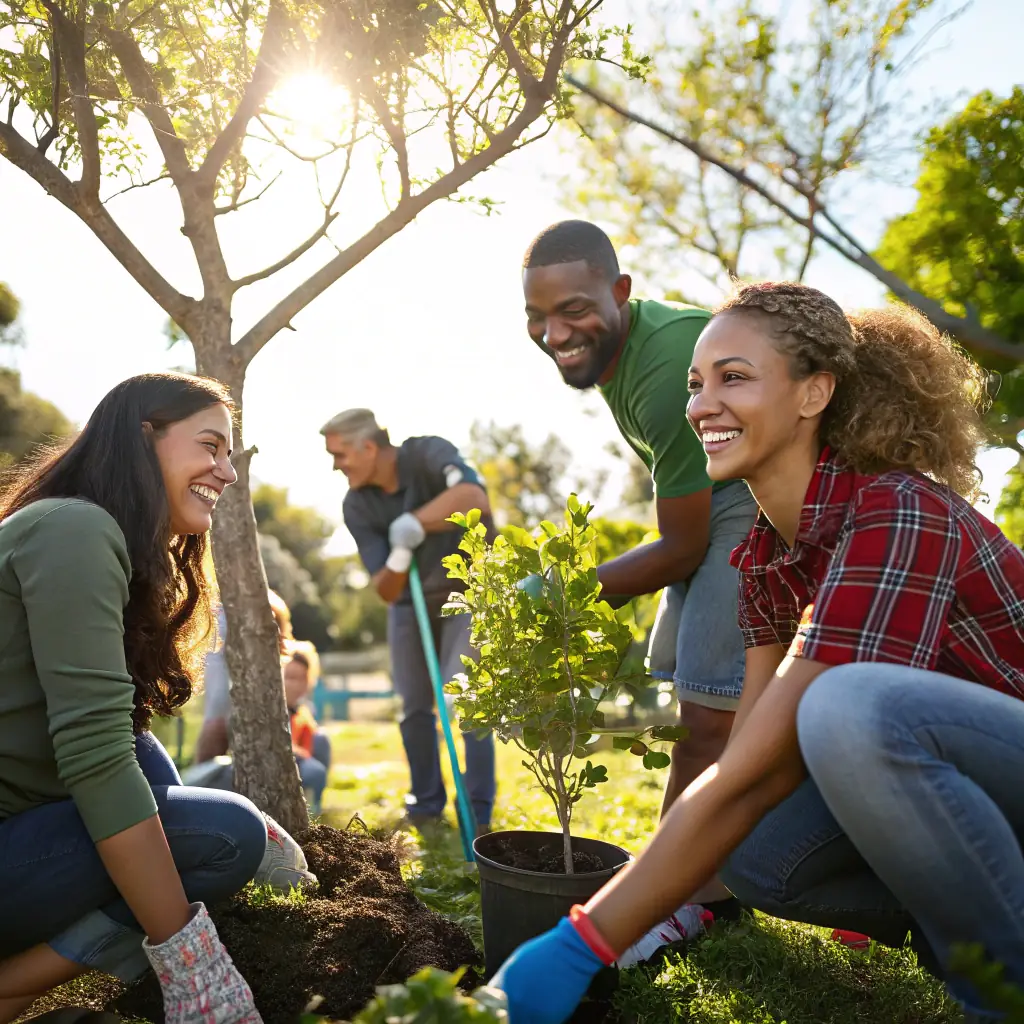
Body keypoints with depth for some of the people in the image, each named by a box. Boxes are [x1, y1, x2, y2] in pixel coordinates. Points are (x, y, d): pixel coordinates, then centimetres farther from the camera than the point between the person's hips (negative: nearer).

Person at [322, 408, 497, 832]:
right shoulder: (356, 507, -15)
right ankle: (425, 800, 26)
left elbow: (476, 500, -46)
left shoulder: (428, 454, -26)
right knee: (414, 707, 7)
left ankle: (477, 812, -1)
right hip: (409, 602, 4)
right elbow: (386, 591, -17)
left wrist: (414, 523, -44)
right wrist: (399, 557, -38)